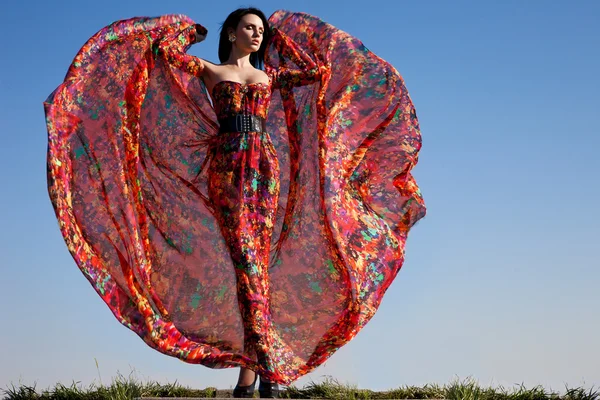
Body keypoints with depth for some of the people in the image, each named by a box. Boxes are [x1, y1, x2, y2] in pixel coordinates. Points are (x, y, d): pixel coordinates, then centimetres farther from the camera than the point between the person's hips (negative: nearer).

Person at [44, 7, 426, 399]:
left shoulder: (270, 76, 23)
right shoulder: (209, 71, 16)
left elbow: (320, 71, 25)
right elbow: (165, 49, 9)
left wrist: (284, 35, 31)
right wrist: (194, 31, 26)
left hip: (265, 166, 3)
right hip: (227, 167, -3)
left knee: (256, 256, -7)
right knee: (245, 255, -17)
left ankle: (250, 365, -6)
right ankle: (268, 366, -23)